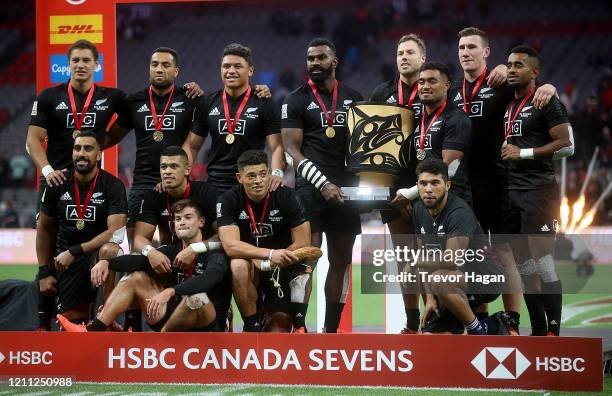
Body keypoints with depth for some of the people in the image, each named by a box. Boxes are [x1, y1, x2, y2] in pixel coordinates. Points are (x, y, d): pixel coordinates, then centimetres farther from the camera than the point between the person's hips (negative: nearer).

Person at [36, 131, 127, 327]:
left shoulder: (113, 186, -11)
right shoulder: (57, 186, 0)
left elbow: (115, 231, -20)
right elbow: (44, 230, 12)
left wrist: (74, 252, -24)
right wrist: (44, 272, 8)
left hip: (98, 250, -3)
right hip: (65, 260, 3)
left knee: (109, 251, -39)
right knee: (73, 321, -8)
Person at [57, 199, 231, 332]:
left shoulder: (214, 253, -9)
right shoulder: (172, 251, 12)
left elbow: (209, 278, -31)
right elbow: (140, 260, -4)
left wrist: (170, 292, -45)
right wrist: (106, 262, -23)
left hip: (208, 324, -7)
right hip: (176, 322, 7)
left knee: (197, 298, -37)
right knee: (137, 278, 3)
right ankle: (92, 331, -14)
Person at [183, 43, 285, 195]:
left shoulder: (264, 104, 0)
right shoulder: (208, 104, 10)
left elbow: (277, 147, -5)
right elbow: (192, 146, 12)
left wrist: (277, 173, -24)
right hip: (215, 185, 3)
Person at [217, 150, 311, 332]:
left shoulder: (286, 196, -14)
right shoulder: (228, 200, -14)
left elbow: (302, 244, -13)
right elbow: (230, 245, -25)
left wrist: (266, 264, -18)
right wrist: (270, 254, -38)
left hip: (283, 268, 0)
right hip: (251, 266, 0)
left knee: (281, 329, -8)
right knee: (239, 266, -35)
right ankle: (253, 326, -16)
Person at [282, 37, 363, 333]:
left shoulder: (354, 99, 13)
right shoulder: (297, 101, 1)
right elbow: (292, 150, -6)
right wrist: (323, 184, -16)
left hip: (345, 191, 5)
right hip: (311, 187, -5)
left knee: (341, 262, 7)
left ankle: (331, 330, 15)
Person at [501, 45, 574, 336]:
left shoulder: (546, 103, -7)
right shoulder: (508, 106, 18)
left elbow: (566, 145, -15)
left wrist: (523, 153, -15)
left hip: (538, 189, -8)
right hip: (511, 190, 8)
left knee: (542, 261, -11)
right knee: (522, 265, 10)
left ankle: (553, 332, -8)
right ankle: (538, 330, 17)